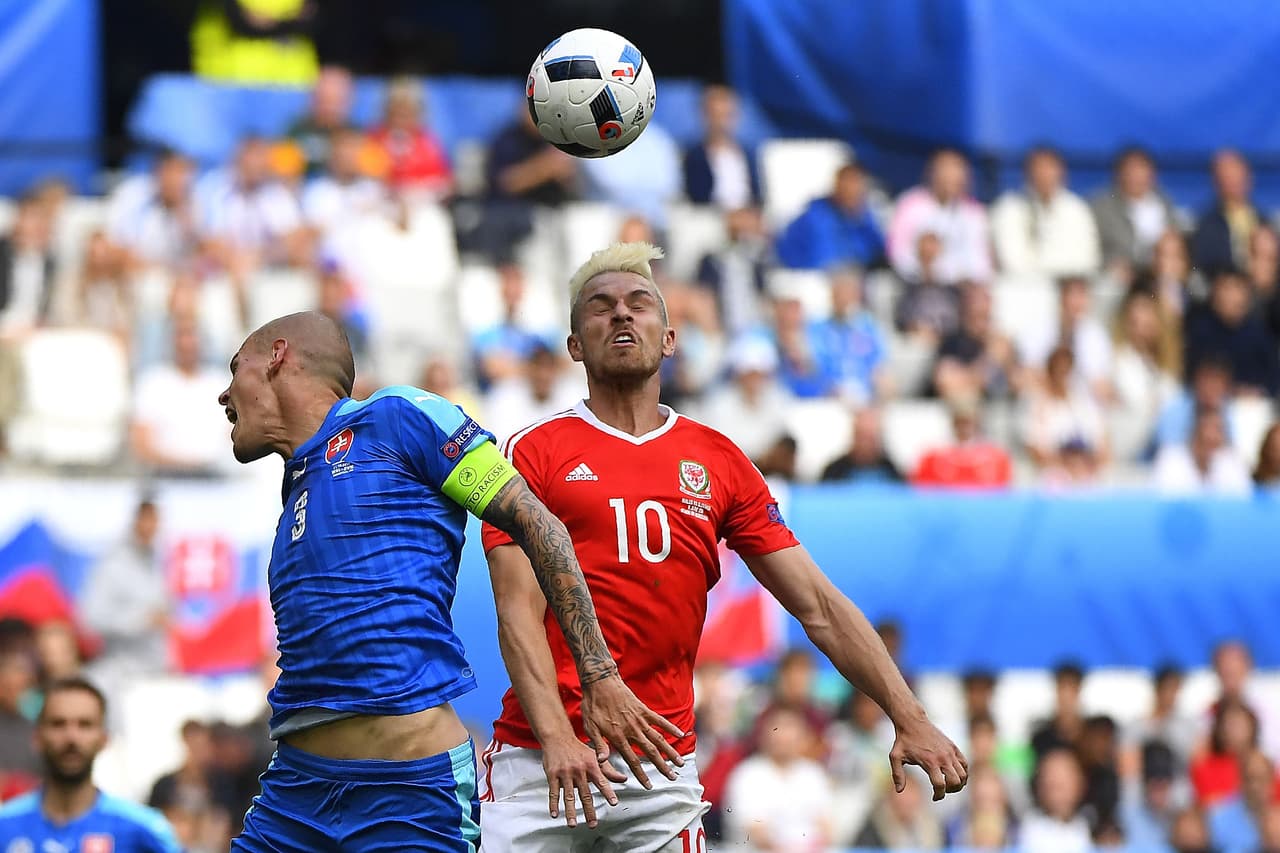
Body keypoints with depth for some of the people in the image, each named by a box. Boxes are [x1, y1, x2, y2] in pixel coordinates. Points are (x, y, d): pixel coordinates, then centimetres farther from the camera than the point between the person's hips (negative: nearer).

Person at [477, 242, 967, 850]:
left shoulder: (719, 461, 12)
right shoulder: (534, 452, 4)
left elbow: (817, 606, 9)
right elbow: (519, 612, -6)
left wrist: (910, 719, -1)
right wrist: (557, 736, -22)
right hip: (540, 762, -2)